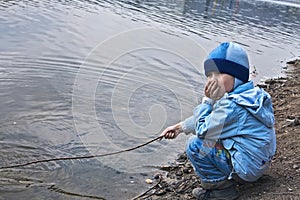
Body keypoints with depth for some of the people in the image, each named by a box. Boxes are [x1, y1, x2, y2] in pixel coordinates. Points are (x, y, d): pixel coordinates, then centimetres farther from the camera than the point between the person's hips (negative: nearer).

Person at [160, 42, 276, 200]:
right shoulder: (252, 94, 5)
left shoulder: (231, 106, -28)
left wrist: (207, 99, -13)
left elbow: (202, 130, -17)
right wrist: (180, 127, 13)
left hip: (246, 169, -10)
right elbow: (208, 118, 12)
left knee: (194, 145, -13)